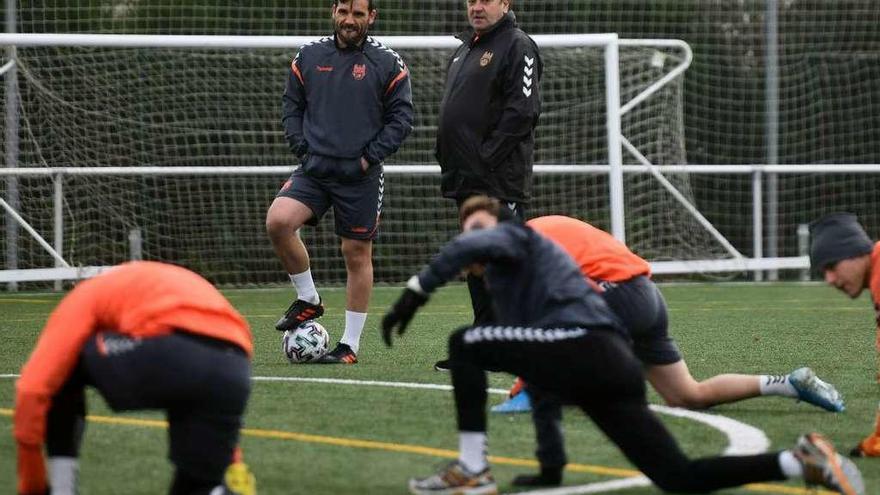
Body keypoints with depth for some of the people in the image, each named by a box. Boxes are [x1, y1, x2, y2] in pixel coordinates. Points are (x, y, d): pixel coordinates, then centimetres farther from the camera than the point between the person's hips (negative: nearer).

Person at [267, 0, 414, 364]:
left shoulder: (388, 64, 0)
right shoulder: (309, 57, 8)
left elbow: (401, 118, 0)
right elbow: (291, 106, 14)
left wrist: (370, 157, -9)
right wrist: (302, 148, 0)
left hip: (360, 176, -2)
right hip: (314, 170, 2)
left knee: (357, 255, 2)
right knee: (277, 221, -21)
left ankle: (350, 344, 12)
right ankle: (308, 299, 1)